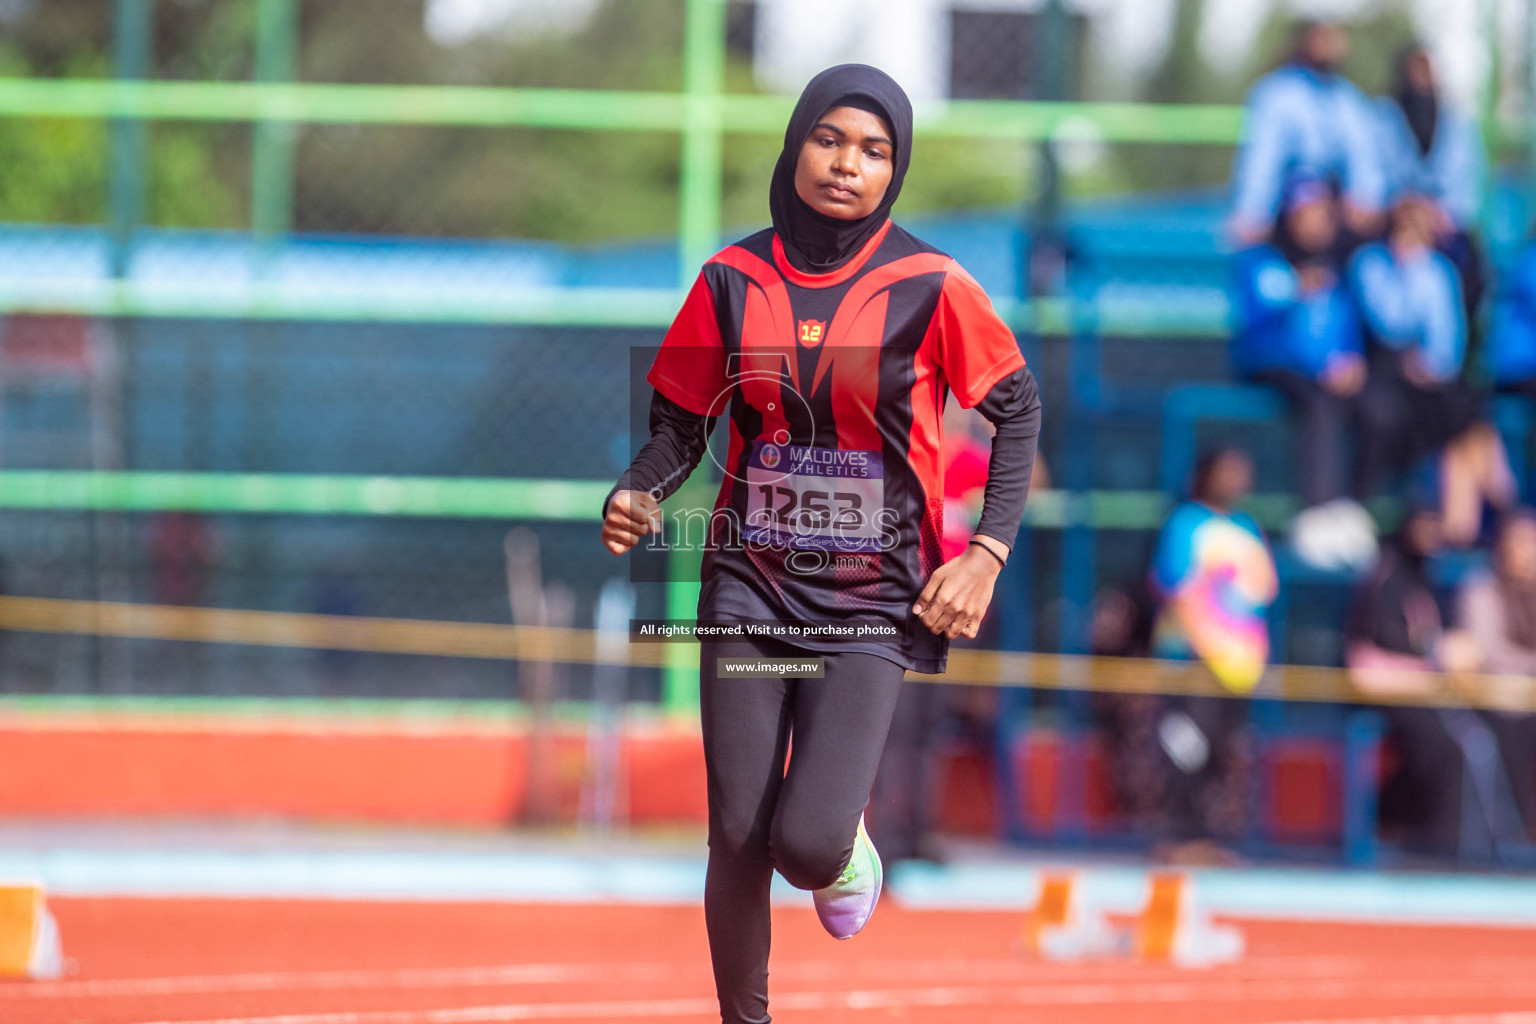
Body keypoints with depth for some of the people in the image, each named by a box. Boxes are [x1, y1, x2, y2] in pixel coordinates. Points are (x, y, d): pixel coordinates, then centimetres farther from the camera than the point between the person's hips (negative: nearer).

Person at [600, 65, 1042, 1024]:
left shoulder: (931, 287, -8)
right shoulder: (735, 278, 0)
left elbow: (1017, 406, 3)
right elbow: (682, 422, 7)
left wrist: (989, 551, -5)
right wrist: (638, 494, -13)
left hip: (873, 598, -2)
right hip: (750, 581, 2)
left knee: (808, 841, -16)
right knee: (738, 835, -1)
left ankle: (847, 848, 22)